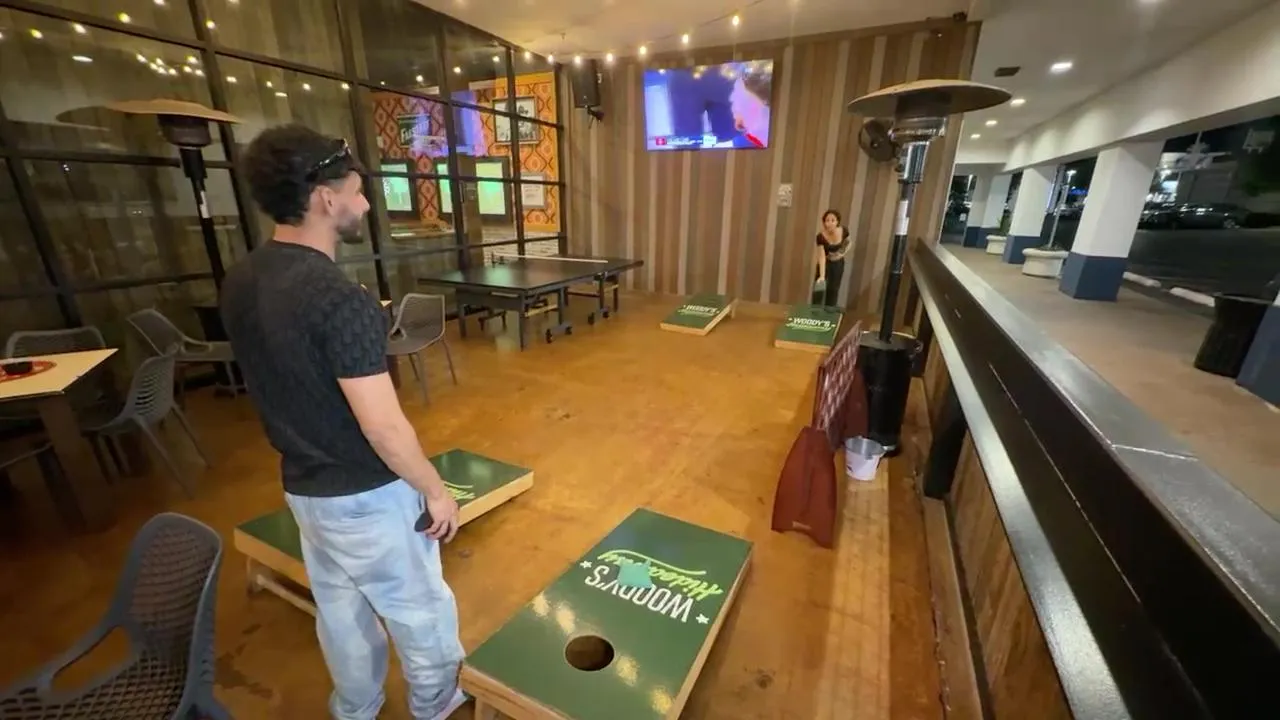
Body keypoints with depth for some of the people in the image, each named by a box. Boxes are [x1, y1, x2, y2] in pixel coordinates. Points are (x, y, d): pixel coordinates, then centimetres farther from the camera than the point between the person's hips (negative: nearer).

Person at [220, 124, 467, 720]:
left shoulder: (239, 283, -2)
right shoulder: (340, 300, -29)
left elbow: (286, 388, 9)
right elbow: (384, 429, -27)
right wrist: (436, 490, -13)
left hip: (301, 485, 8)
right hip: (365, 494, -7)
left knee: (339, 608, 26)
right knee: (418, 607, 17)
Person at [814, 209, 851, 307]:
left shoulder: (844, 231, -20)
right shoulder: (821, 236, -28)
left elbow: (849, 243, 2)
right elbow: (822, 257, -33)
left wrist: (842, 253, -17)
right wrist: (822, 276, -42)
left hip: (838, 264, 2)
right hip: (824, 264, -2)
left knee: (833, 290, 9)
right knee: (818, 290, -6)